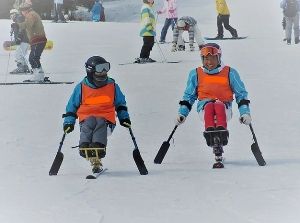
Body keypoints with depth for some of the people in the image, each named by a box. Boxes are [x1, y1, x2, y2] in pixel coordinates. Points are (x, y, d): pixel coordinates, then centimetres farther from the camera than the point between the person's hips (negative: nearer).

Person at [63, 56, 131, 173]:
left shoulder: (112, 86, 12)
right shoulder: (81, 88, 8)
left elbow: (120, 103, 27)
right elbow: (72, 106, 17)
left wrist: (124, 117, 16)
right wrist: (69, 122, 9)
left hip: (106, 119, -1)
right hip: (87, 118, 1)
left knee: (100, 124, -36)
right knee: (89, 123, -35)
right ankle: (85, 148, -47)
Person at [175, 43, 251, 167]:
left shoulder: (230, 73, 10)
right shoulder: (196, 74, 14)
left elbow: (241, 94, 13)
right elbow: (189, 96, 21)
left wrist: (245, 113, 1)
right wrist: (182, 113, 10)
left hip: (225, 108, -1)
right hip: (204, 107, 1)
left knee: (219, 106, -36)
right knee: (209, 106, -35)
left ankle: (222, 135, -55)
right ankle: (210, 135, -56)